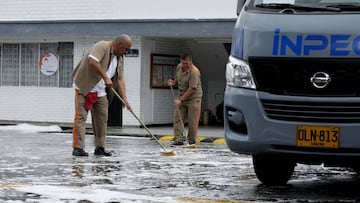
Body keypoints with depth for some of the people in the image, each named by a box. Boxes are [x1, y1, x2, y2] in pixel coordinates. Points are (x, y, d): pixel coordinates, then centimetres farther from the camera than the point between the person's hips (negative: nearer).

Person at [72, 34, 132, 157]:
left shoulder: (119, 59, 11)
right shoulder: (102, 46, -13)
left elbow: (120, 80, 8)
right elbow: (93, 61, -30)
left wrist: (125, 99, -2)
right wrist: (105, 77, -28)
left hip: (100, 92, 8)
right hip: (84, 88, -8)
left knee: (102, 120, 6)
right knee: (80, 117, -10)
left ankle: (100, 148, 14)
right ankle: (78, 148, -11)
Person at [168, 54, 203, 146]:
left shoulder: (194, 72, -21)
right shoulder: (179, 67, 3)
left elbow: (192, 89, -24)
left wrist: (181, 99, -24)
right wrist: (173, 82, 0)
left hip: (193, 98, -7)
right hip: (182, 97, 7)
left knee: (192, 122, -4)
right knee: (178, 118, -4)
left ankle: (192, 142, 5)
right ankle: (179, 139, -6)